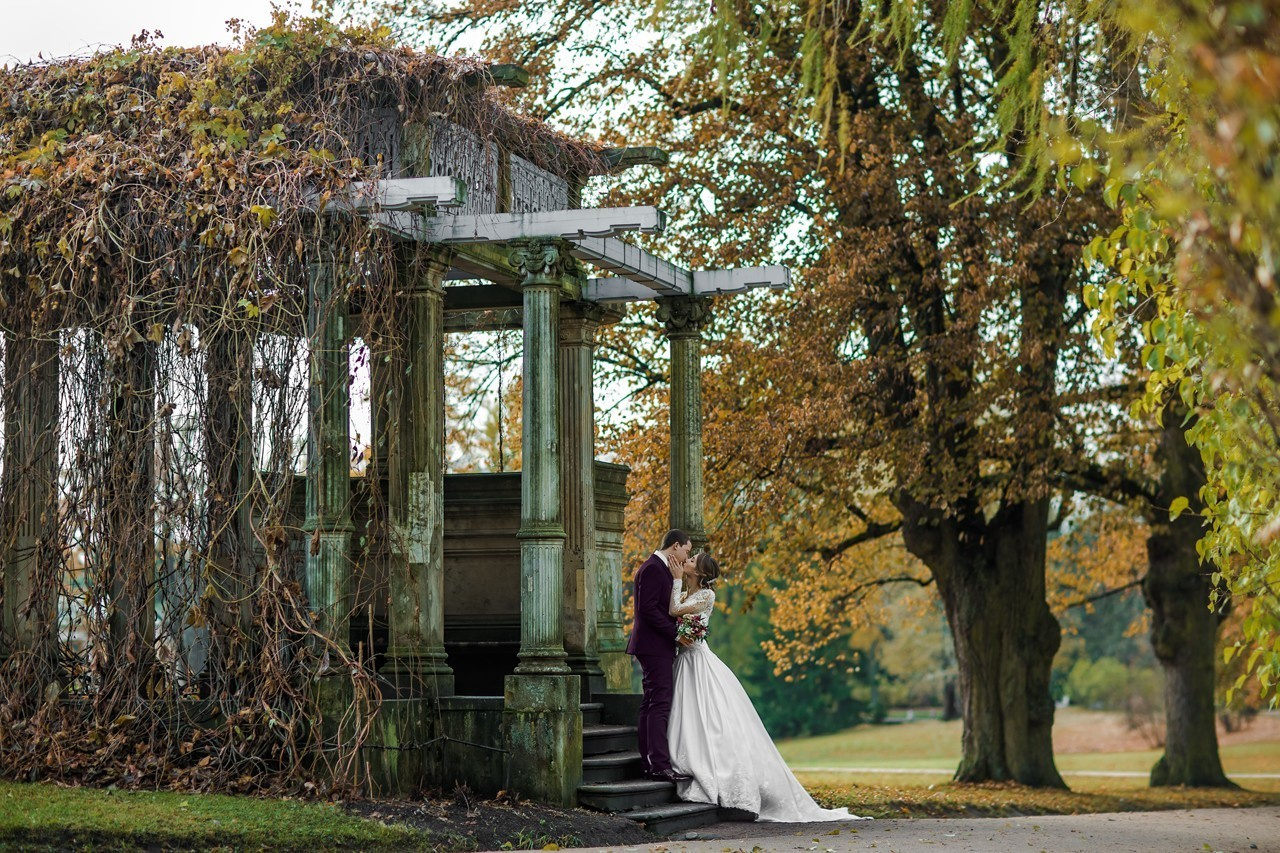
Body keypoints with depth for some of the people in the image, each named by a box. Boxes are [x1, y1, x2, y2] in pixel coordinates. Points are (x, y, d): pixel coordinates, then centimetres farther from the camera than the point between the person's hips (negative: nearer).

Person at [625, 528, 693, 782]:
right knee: (660, 704, -13)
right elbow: (647, 609, -20)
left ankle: (649, 763, 13)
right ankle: (660, 764, -16)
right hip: (655, 646, -11)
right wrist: (675, 632, -19)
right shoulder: (653, 569, -14)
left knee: (651, 705, 10)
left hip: (659, 647, 11)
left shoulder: (661, 568, 18)